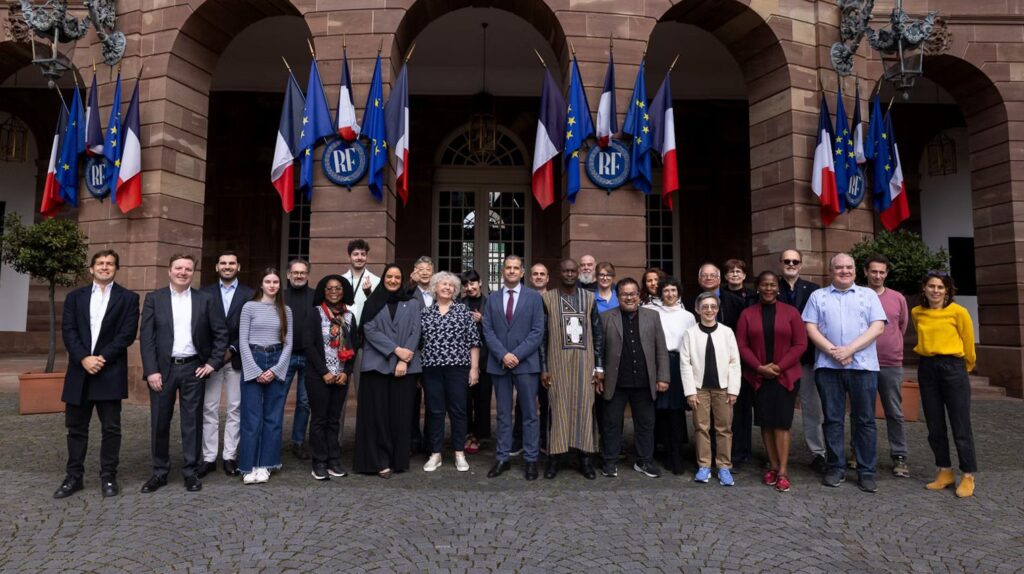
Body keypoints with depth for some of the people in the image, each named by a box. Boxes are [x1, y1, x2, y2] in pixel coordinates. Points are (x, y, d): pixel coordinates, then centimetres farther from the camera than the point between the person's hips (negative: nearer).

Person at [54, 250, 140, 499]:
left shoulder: (128, 298, 3)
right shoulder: (75, 296, 11)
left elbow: (127, 334, -5)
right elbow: (68, 331, 1)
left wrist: (103, 358, -14)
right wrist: (84, 358, -13)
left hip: (110, 372, -3)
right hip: (79, 371, 3)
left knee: (111, 428, 3)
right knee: (76, 428, 11)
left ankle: (108, 477, 13)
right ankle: (74, 477, 22)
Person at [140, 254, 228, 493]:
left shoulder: (205, 300, 3)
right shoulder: (154, 298, 2)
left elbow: (221, 334, 4)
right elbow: (146, 337, -2)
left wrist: (213, 363, -4)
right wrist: (151, 370, -9)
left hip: (193, 368, 0)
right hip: (163, 368, 0)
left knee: (192, 422, 6)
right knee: (159, 422, 8)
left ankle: (190, 472, 16)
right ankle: (160, 472, 22)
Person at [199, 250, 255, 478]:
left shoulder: (249, 294, 2)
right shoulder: (205, 293, 6)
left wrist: (233, 350, -10)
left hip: (237, 358, -1)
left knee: (235, 409, 5)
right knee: (209, 409, 4)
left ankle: (230, 456, 14)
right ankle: (209, 457, 13)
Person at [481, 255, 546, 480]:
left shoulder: (534, 297, 3)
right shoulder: (492, 298, 9)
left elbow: (538, 331, -4)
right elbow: (488, 331, 3)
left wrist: (517, 354, -12)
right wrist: (503, 355, -11)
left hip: (526, 362, -2)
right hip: (499, 363, 2)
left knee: (530, 414, 4)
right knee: (503, 414, 10)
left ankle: (531, 460, 13)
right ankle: (502, 458, 18)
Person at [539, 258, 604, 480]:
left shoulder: (590, 298, 6)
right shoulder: (548, 298, 2)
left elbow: (598, 334, 7)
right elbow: (542, 335, 2)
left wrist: (599, 366, 3)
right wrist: (543, 367, -3)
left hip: (584, 363, 1)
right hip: (557, 363, -1)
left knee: (584, 408, 3)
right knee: (558, 408, 1)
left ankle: (585, 459, 12)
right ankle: (554, 458, 10)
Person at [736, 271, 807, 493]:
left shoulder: (791, 312, 1)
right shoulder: (747, 314, 4)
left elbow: (800, 344, -3)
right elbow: (742, 345, 1)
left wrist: (779, 366, -12)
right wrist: (759, 367, -11)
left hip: (786, 376, -1)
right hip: (758, 377, 1)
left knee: (782, 422, -3)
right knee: (766, 422, 5)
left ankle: (783, 471, 3)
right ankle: (773, 466, 16)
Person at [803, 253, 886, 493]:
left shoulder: (868, 295, 10)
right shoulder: (818, 296, 10)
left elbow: (877, 327, -1)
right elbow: (810, 328, 2)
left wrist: (849, 349, -13)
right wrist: (833, 351, -12)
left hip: (863, 366, 0)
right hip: (828, 366, 0)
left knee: (865, 420, 4)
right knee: (832, 419, 6)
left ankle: (866, 471, 14)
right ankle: (836, 467, 16)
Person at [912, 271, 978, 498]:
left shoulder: (958, 312, -6)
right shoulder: (917, 313, 6)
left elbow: (968, 343, 4)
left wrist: (964, 368, 14)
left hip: (953, 368, -4)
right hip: (927, 370, 4)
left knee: (961, 426, 0)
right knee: (935, 427, 9)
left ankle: (968, 476, 13)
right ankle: (945, 472, 21)